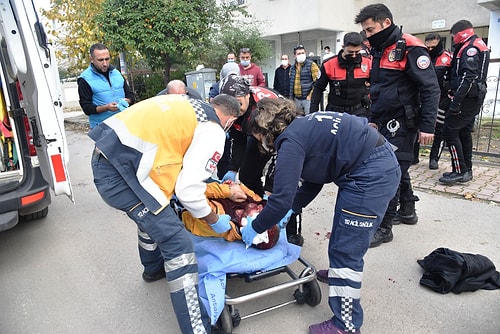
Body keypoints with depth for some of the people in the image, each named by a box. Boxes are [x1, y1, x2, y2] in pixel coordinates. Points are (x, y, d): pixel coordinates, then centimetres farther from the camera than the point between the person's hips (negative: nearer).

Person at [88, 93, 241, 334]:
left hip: (105, 156, 10)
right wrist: (215, 221, 8)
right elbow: (189, 191, -9)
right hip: (121, 170, -10)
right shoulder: (213, 131, -4)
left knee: (151, 214, 32)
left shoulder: (187, 106, 20)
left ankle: (155, 267, 56)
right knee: (178, 244, -5)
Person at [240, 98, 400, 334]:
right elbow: (313, 180, 16)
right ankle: (340, 273, 48)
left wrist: (255, 228, -3)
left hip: (372, 174, -10)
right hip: (381, 164, 10)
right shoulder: (303, 128, 13)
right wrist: (290, 211, 13)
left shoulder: (290, 141, -15)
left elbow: (282, 198, -18)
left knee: (345, 250, -2)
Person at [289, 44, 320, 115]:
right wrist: (291, 98, 15)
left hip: (308, 98, -6)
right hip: (296, 99, 6)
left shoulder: (312, 65, -5)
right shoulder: (293, 67, 14)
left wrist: (311, 95, -15)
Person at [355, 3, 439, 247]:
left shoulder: (409, 48, -13)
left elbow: (430, 88, -16)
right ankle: (407, 211, 34)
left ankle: (383, 227, 3)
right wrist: (373, 119, 21)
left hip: (402, 123, -8)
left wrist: (427, 126, -20)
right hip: (385, 123, 8)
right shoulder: (379, 51, 14)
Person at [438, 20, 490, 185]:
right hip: (475, 97, 11)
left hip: (467, 97, -10)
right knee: (464, 132, 14)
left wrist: (456, 101, -28)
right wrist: (453, 92, 14)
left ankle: (460, 171, -8)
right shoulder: (480, 45, 21)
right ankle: (466, 170, 21)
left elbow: (468, 77, -24)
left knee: (450, 131, -9)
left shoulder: (470, 47, -13)